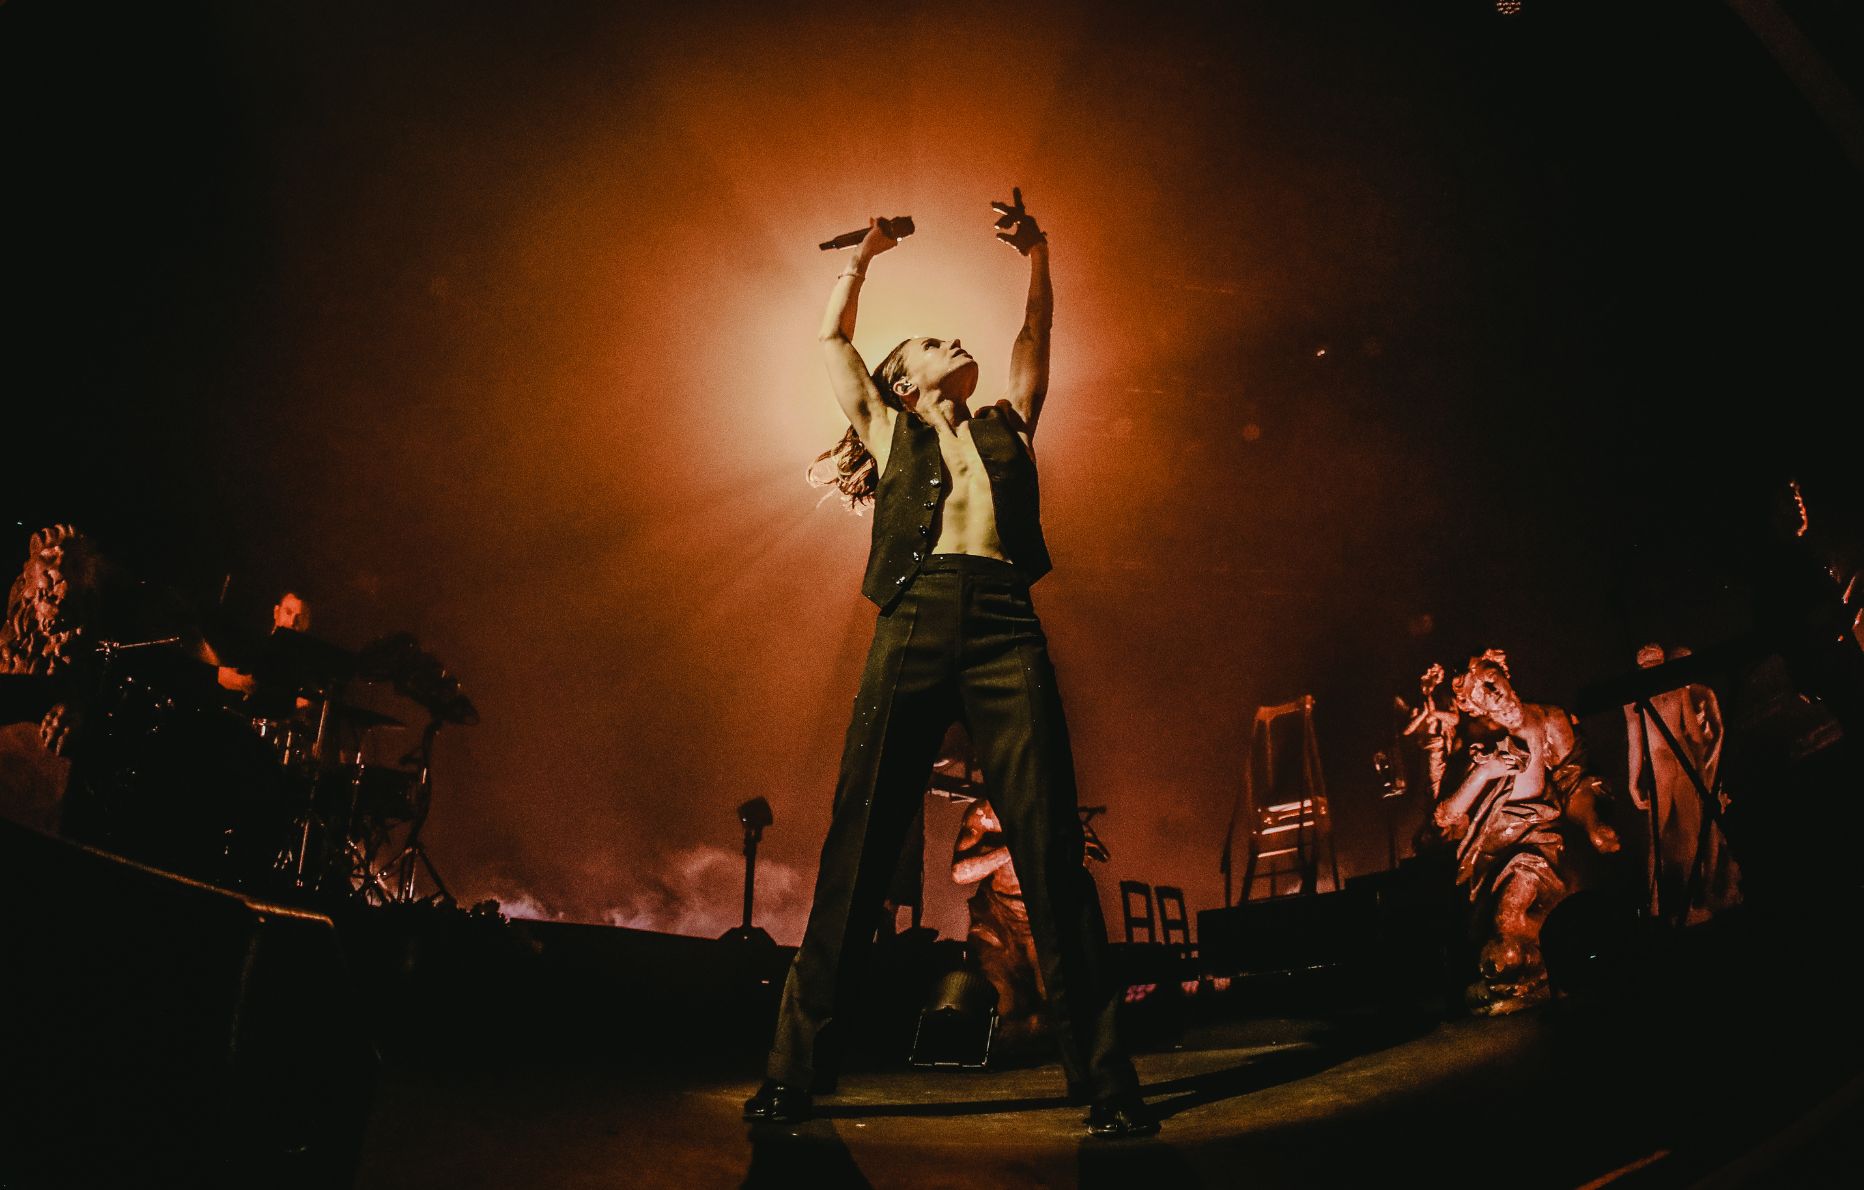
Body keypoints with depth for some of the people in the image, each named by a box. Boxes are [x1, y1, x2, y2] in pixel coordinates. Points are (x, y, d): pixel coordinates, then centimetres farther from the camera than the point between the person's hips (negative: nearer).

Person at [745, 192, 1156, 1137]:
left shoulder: (1005, 425, 29)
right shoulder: (887, 428, 24)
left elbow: (1037, 330, 36)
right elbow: (831, 337, 32)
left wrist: (1035, 249, 33)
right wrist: (862, 258, 40)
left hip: (1006, 631, 1)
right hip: (914, 624, -1)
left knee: (1051, 854, -6)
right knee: (858, 848, -5)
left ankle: (1105, 1080, -4)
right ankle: (795, 1068, 1)